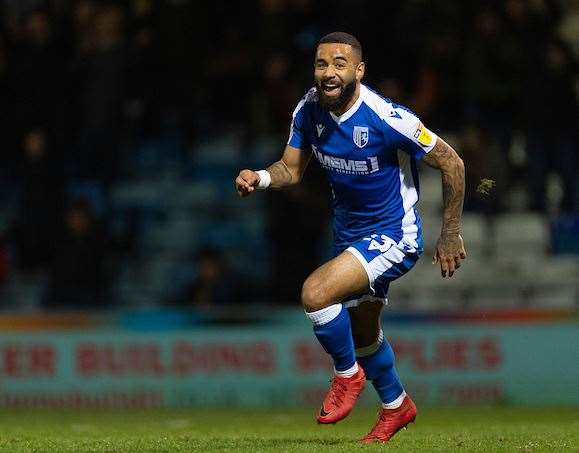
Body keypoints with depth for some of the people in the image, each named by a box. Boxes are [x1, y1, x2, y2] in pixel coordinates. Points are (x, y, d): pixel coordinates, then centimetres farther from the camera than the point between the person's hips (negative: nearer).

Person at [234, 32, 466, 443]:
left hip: (394, 237, -7)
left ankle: (348, 375, 0)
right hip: (351, 235, 7)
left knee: (316, 292, -26)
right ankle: (396, 406, 49)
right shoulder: (310, 110, -9)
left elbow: (452, 163, -17)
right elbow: (292, 169, 1)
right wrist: (260, 178, -23)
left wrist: (451, 235, -11)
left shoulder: (386, 118, -27)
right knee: (364, 336, 22)